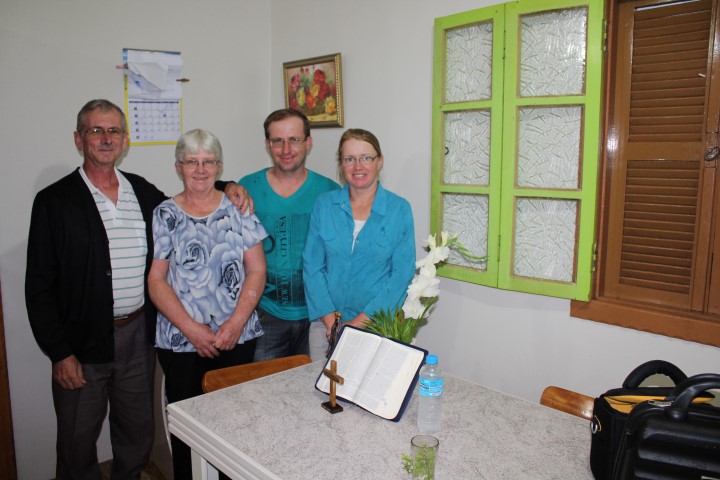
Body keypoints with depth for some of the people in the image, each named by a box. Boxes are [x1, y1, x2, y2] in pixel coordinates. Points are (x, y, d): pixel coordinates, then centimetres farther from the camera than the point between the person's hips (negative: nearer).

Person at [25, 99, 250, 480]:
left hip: (139, 335, 4)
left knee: (138, 438, 18)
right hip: (83, 344, -3)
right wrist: (59, 352, -11)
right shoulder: (54, 201, -7)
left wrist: (226, 190, 3)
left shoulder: (143, 191, 5)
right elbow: (39, 285, -7)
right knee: (78, 447, 12)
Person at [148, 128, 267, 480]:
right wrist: (191, 329, -12)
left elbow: (256, 270, 1)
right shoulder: (164, 215, 2)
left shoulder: (237, 209, 4)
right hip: (181, 342, -1)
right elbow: (155, 280, -3)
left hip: (237, 338, 1)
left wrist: (236, 323, -11)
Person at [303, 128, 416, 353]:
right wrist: (331, 322, -9)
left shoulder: (399, 209, -5)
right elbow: (312, 266, 0)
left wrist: (360, 322, -13)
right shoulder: (324, 204, 0)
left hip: (377, 324, -1)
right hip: (326, 325, 2)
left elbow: (402, 274, -7)